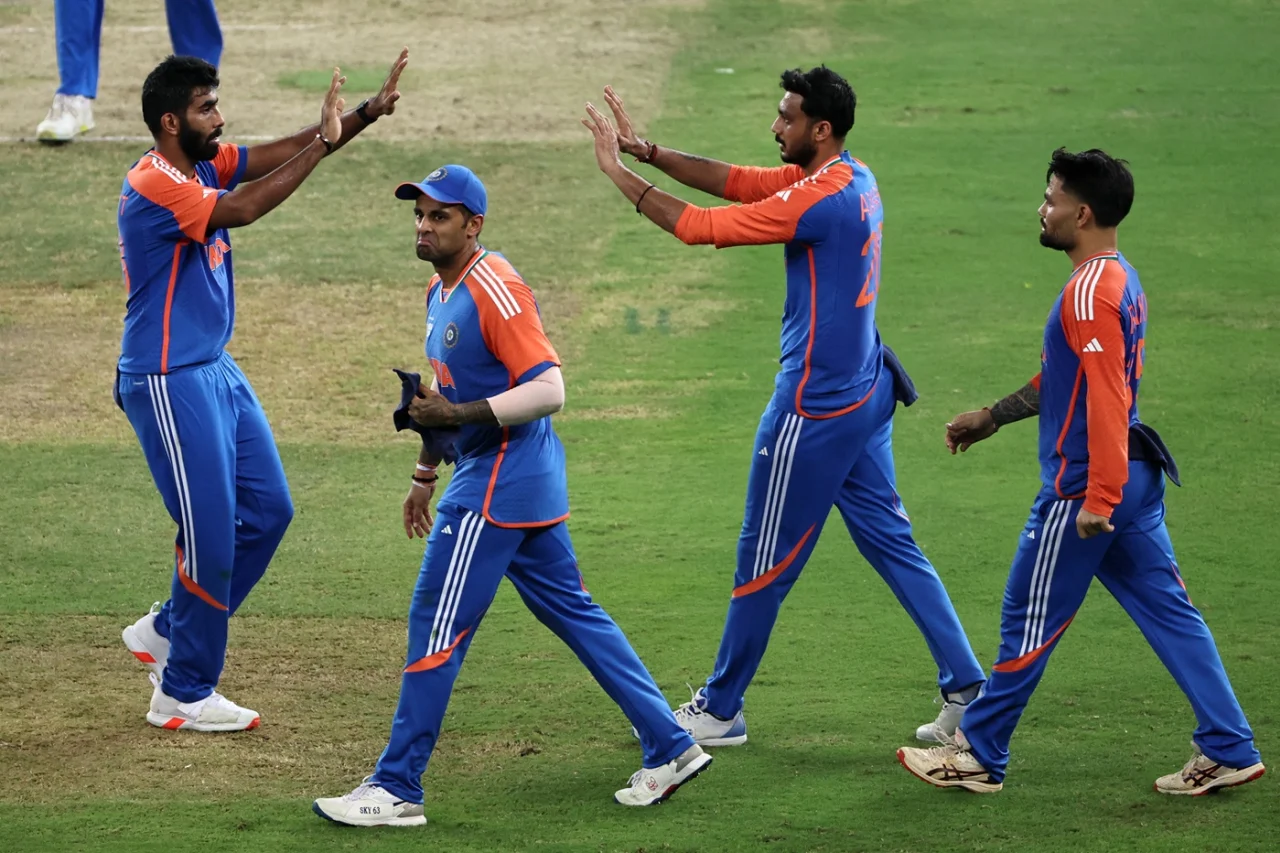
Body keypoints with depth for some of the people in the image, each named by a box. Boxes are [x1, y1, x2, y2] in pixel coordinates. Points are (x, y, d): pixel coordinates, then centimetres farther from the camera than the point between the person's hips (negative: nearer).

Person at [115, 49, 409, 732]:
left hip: (217, 371, 10)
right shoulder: (152, 185, -20)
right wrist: (323, 142, -27)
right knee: (211, 534, -4)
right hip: (169, 384, -10)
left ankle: (167, 632, 26)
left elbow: (284, 151, 2)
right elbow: (243, 209, -30)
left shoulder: (206, 164, 7)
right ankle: (183, 694, 9)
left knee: (267, 511, 12)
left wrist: (365, 114, -12)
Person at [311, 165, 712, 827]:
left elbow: (548, 391, -24)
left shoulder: (495, 289, -18)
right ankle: (669, 748, 19)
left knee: (436, 627, -7)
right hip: (524, 481, 11)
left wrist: (456, 415, -27)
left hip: (498, 484, -11)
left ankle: (395, 791, -3)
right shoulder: (441, 292, 13)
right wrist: (425, 474, 28)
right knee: (572, 611, 14)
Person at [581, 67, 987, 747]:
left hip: (815, 409, -10)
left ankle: (720, 711, 15)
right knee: (891, 543, 13)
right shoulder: (856, 179, 8)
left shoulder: (819, 199, -21)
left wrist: (619, 172, -12)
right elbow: (735, 181, 10)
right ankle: (966, 689, 11)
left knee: (766, 559, 3)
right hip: (864, 393, 10)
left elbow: (697, 226, -19)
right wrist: (648, 151, 1)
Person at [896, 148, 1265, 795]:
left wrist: (1097, 498, -28)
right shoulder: (1120, 280, 14)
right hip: (1135, 476, 10)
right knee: (1167, 611, 10)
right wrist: (992, 418, 31)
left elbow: (1106, 398, -25)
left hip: (1086, 484, -10)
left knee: (1029, 621, 3)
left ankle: (977, 757, 14)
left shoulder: (1091, 292, -18)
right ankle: (1228, 750, 9)